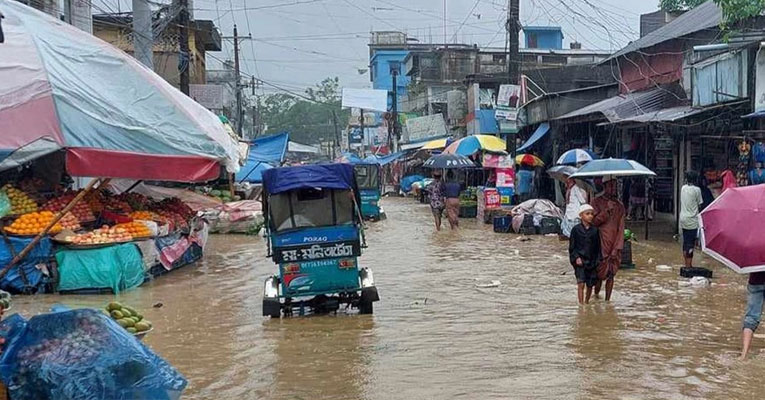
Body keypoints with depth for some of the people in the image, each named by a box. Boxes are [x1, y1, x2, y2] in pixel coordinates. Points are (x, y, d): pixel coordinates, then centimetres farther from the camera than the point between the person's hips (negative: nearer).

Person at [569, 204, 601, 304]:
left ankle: (587, 302, 30)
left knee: (590, 285, 10)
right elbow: (572, 246, 0)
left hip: (592, 261, 3)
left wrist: (598, 260, 1)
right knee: (581, 283, -12)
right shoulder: (576, 229, -3)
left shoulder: (595, 230, 3)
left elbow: (598, 246, 8)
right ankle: (581, 303, -9)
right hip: (580, 261, -3)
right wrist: (576, 257, -11)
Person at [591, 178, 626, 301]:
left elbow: (621, 228, 6)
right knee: (600, 272, -3)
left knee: (611, 275, 3)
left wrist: (617, 248, -3)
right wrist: (607, 210, -17)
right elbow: (594, 221, -8)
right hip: (601, 245, -3)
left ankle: (607, 300, 9)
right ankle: (596, 294, 19)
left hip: (614, 246, 3)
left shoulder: (619, 205, 9)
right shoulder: (597, 202, 2)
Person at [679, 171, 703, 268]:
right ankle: (689, 266, -4)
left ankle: (687, 265, 19)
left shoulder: (683, 188, 6)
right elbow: (699, 204, -4)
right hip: (692, 220, -6)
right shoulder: (696, 190, -10)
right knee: (691, 243, -3)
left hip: (683, 219, 6)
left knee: (685, 242, 13)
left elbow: (682, 203, 9)